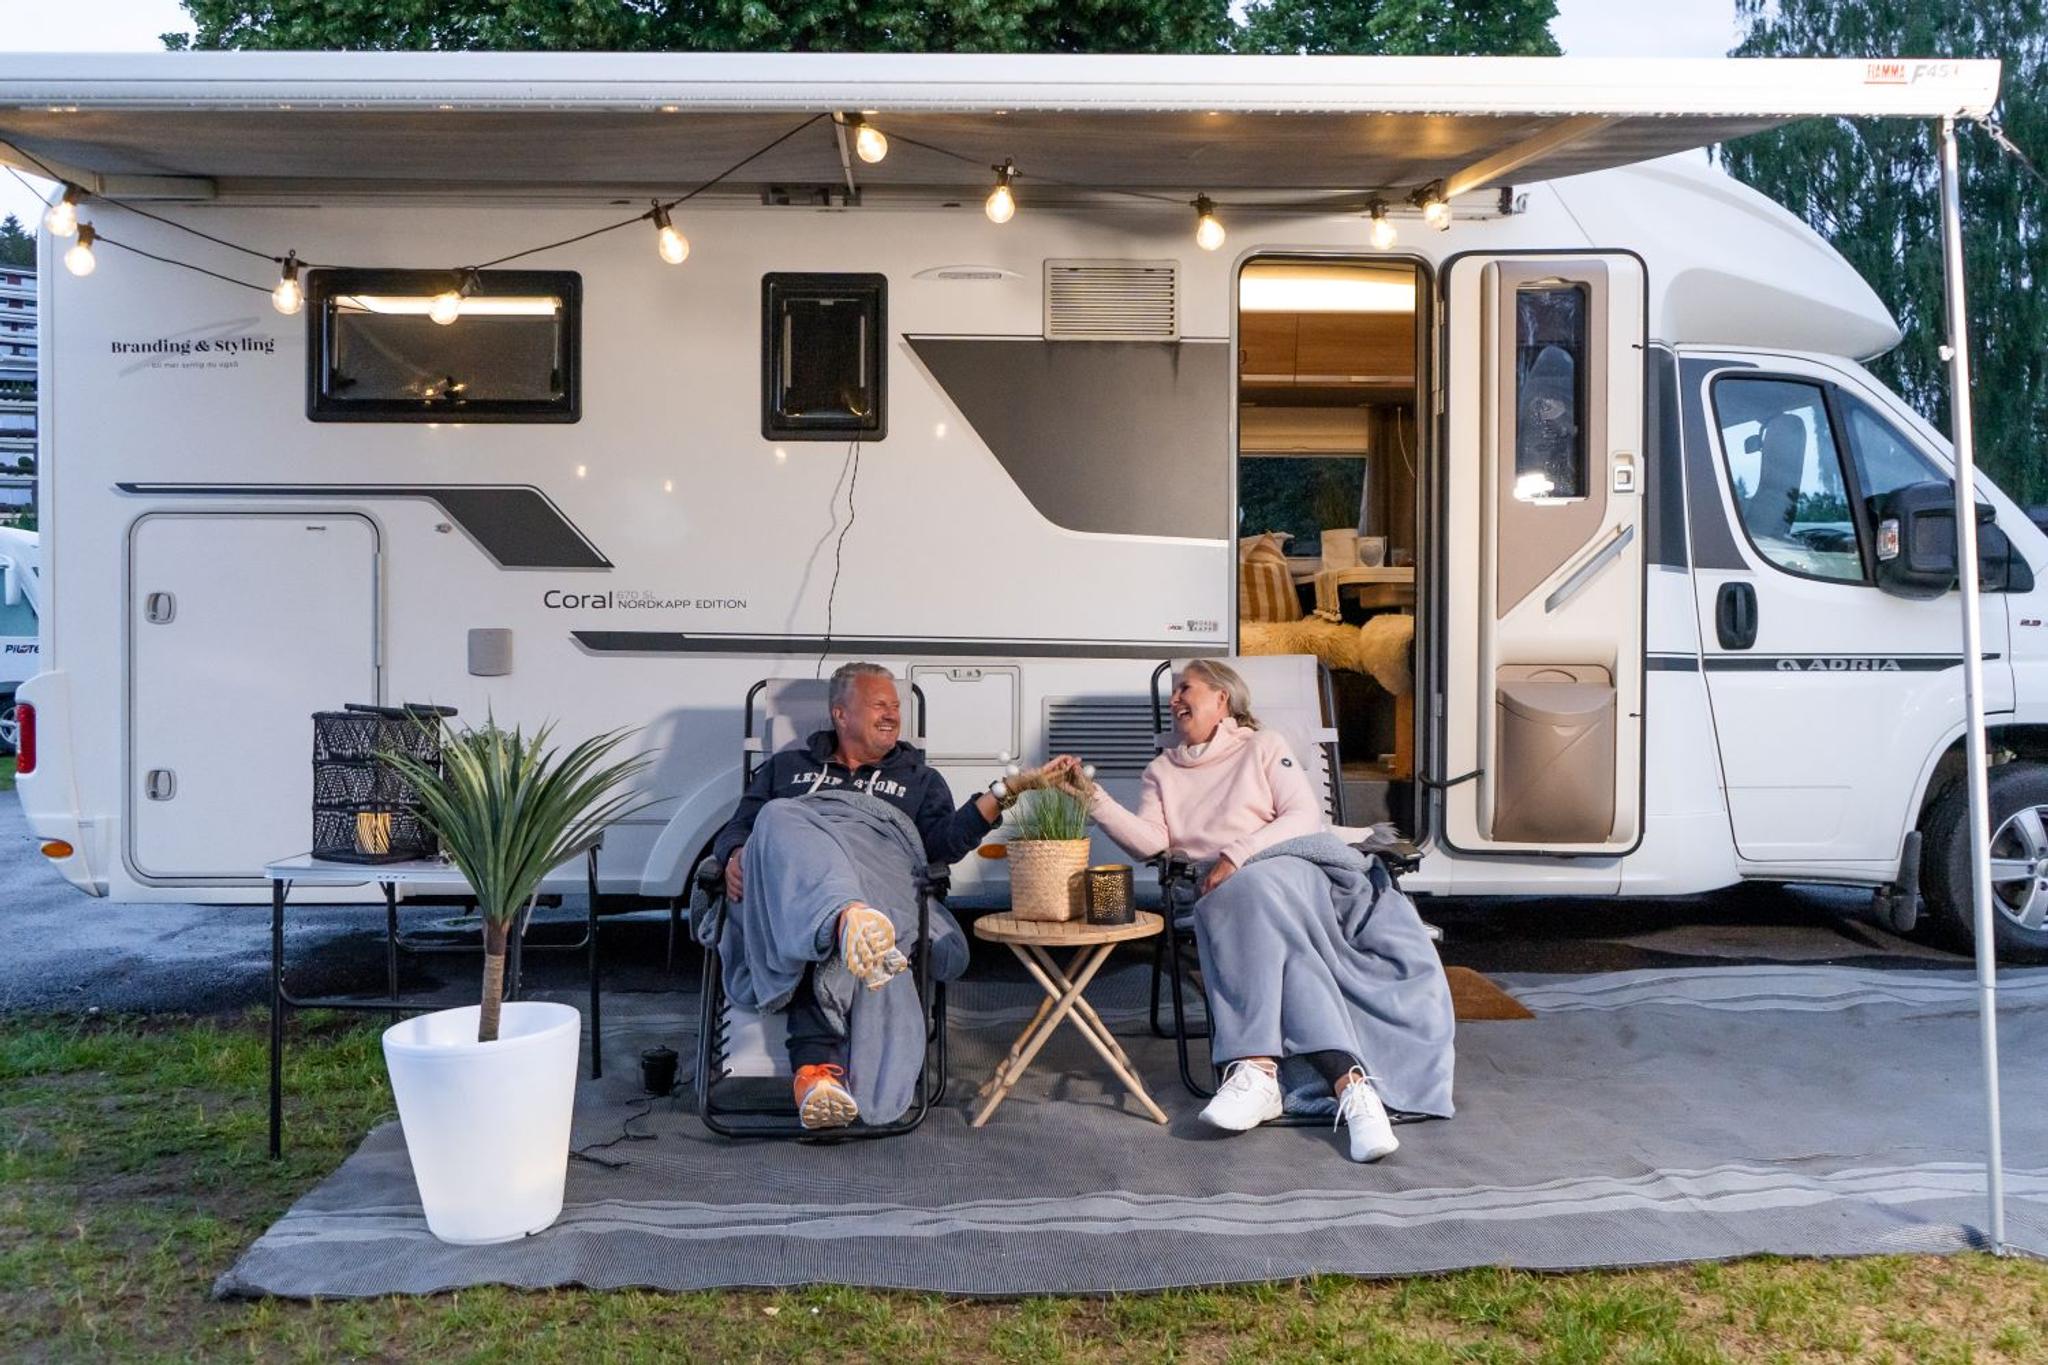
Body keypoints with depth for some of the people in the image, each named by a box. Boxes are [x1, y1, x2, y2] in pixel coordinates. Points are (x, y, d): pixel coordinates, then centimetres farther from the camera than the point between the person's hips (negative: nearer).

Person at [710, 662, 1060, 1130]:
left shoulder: (919, 779, 34)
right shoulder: (787, 767, 36)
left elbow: (945, 842, 16)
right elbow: (737, 825, 27)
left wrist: (1005, 790, 4)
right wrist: (736, 856, 2)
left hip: (878, 872, 0)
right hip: (784, 871, 0)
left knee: (816, 942, -38)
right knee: (783, 819, -39)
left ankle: (818, 1067, -58)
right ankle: (847, 921, -69)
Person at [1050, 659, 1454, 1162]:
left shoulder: (1263, 747, 18)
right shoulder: (1163, 771, 28)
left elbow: (1305, 815, 2)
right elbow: (1148, 841, 9)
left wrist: (1239, 856, -12)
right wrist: (1091, 794, -4)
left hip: (1291, 865, -2)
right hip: (1223, 894, 2)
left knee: (1254, 892, -39)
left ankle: (1258, 1070, -50)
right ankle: (1349, 1082, -49)